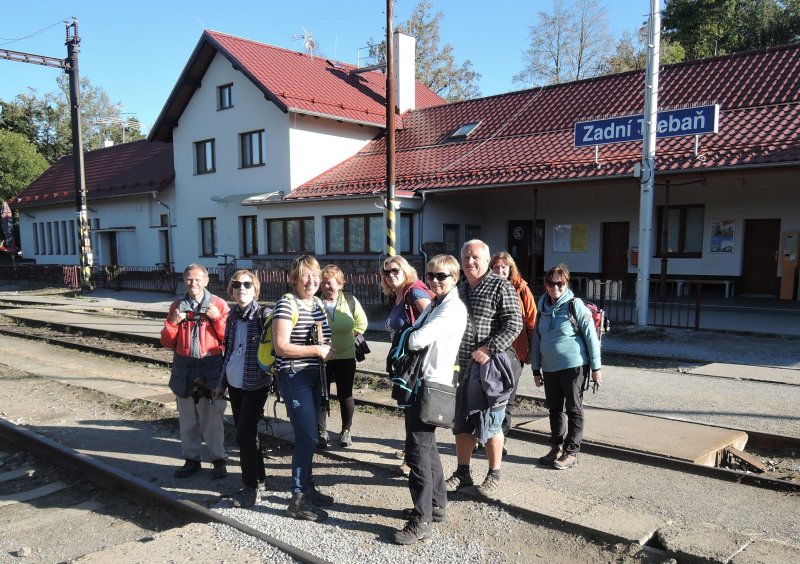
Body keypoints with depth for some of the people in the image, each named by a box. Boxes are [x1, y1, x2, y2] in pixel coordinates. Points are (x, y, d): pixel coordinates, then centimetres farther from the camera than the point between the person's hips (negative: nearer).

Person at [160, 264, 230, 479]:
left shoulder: (219, 304, -1)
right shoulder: (177, 307, 9)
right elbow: (167, 342, 9)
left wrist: (217, 318, -18)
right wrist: (173, 322, -7)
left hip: (211, 368, -3)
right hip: (184, 368, 4)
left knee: (213, 417, 0)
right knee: (187, 419, 11)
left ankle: (218, 459, 13)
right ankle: (191, 459, 24)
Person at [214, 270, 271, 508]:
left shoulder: (263, 314, -11)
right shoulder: (232, 315, 6)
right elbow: (228, 351, 13)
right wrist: (222, 383, 15)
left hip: (255, 385, -6)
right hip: (234, 384, 6)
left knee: (245, 435, -5)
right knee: (245, 434, 14)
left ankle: (251, 488, 10)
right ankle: (259, 480, 30)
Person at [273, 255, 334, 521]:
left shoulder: (318, 304, 11)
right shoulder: (287, 304, -14)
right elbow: (281, 347, -20)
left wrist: (326, 350, 2)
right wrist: (317, 350, -18)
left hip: (314, 376, 8)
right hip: (293, 377, -8)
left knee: (308, 435, 16)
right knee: (307, 437, -7)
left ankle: (306, 486, 31)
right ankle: (298, 500, 4)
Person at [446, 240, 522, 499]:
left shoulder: (500, 287, -7)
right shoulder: (459, 288, 15)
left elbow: (514, 324, -14)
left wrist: (489, 349, -21)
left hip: (489, 367, -7)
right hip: (462, 367, 7)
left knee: (490, 424, 2)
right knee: (461, 423, 13)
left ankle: (494, 476, 18)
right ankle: (462, 473, 27)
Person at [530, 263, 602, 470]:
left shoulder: (575, 305, -9)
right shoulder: (543, 307, 8)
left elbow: (591, 336, -8)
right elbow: (536, 339, 12)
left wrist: (596, 367, -9)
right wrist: (536, 369, 12)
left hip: (573, 366, -6)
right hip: (549, 368, 6)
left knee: (573, 409, 4)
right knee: (555, 409, 13)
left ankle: (571, 452, 12)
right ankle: (557, 448, 25)